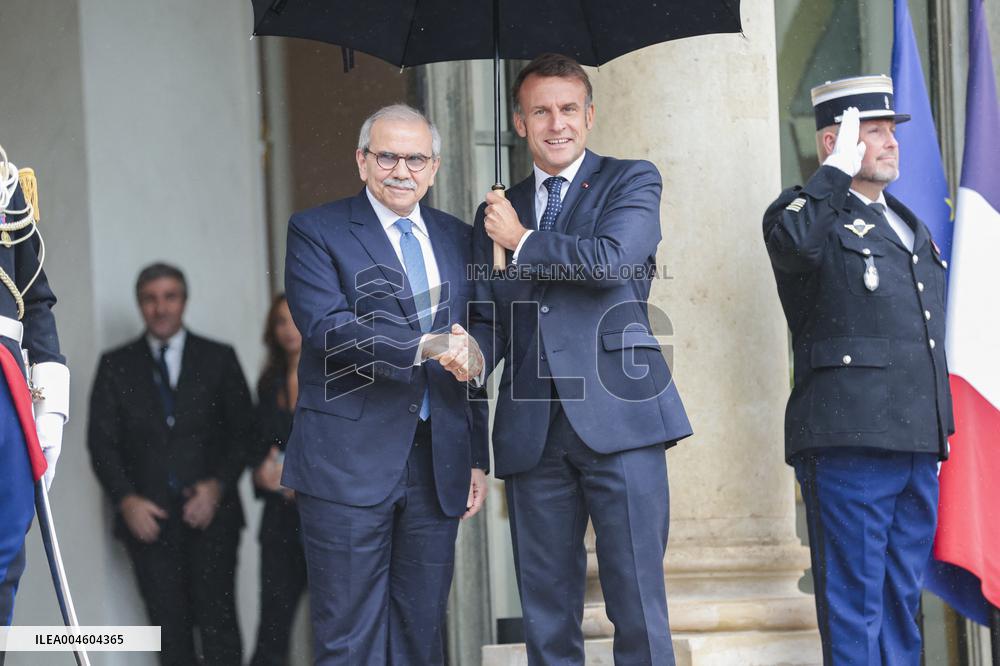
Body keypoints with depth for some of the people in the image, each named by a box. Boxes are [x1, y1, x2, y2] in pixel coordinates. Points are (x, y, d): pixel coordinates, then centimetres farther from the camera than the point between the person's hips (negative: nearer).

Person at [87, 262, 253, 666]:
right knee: (170, 629, -2)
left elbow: (243, 431, 6)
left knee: (217, 621, -8)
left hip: (210, 510, -1)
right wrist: (126, 500, -8)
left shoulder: (218, 359, 9)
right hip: (148, 516, 1)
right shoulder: (115, 366, 10)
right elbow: (101, 442, 6)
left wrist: (218, 486, -8)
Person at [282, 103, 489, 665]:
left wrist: (479, 458, 15)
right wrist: (424, 346, -26)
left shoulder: (458, 240, 16)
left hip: (439, 464, 5)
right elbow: (327, 325, -15)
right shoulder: (316, 232, 1)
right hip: (348, 464, -5)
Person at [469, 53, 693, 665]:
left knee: (638, 607, -8)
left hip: (617, 418, -4)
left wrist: (524, 242, 0)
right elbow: (488, 317, 18)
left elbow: (613, 259, -13)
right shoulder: (500, 212, 19)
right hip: (533, 432, 4)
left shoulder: (632, 181, 6)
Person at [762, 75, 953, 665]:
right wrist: (839, 169, -18)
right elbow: (793, 241, -29)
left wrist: (941, 429, 23)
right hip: (849, 442, -8)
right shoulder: (811, 213, -1)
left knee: (903, 604, 10)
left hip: (918, 448, 8)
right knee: (854, 604, -6)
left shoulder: (911, 225, 23)